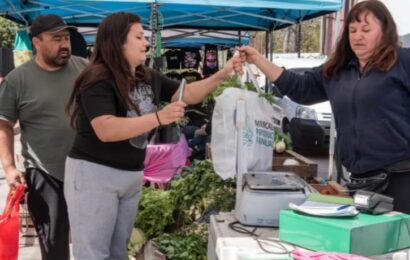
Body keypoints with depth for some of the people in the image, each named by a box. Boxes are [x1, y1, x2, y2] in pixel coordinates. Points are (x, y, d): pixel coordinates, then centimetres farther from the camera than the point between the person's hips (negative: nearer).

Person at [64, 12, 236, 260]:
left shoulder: (149, 77, 5)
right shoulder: (98, 79, -18)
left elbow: (188, 94, 11)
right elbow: (106, 130, -30)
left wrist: (223, 74, 0)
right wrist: (159, 117, -33)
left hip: (132, 174, 8)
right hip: (94, 173, -7)